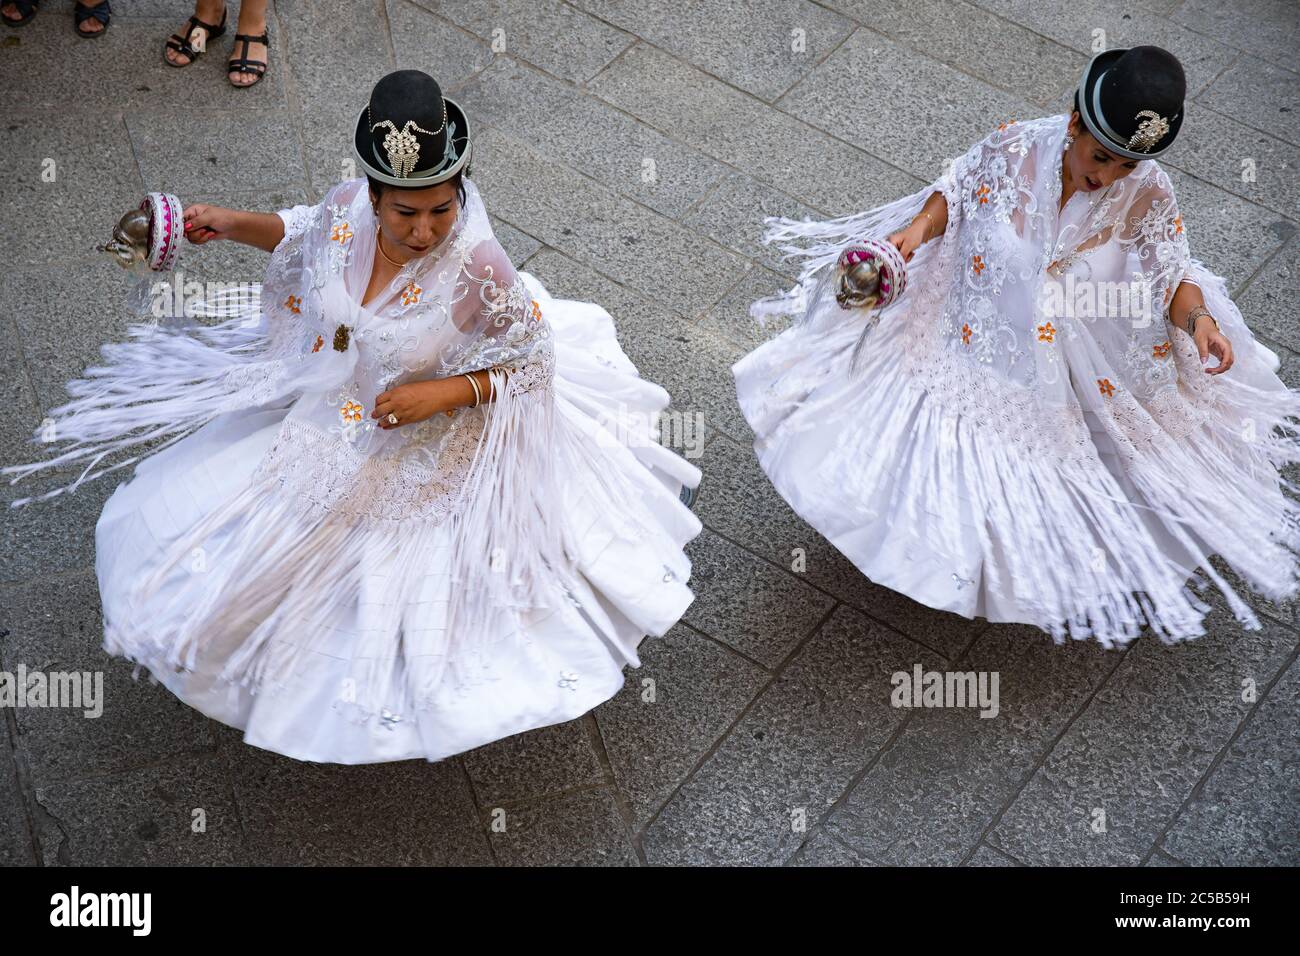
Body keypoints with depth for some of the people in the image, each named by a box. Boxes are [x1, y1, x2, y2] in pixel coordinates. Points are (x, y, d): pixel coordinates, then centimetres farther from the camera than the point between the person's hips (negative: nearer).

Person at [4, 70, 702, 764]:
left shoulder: (478, 270, -34)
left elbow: (534, 361, -20)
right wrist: (233, 224, -5)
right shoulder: (348, 208, -19)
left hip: (420, 458, -6)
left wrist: (443, 393, -30)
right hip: (328, 411, 6)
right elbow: (303, 235, 7)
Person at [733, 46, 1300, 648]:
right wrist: (917, 230, -24)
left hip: (1067, 368, -1)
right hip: (974, 340, 1)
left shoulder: (1147, 198, -22)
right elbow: (955, 193, -5)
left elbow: (1174, 275, -16)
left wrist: (1198, 320, -37)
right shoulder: (1014, 148, -22)